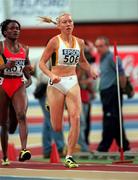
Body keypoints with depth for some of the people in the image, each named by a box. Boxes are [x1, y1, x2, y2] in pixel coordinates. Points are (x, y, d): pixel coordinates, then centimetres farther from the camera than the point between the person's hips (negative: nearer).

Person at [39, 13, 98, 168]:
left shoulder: (79, 42, 8)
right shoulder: (55, 41, -6)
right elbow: (42, 62, -5)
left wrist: (90, 71, 8)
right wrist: (51, 76, -22)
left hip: (73, 82, 3)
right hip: (56, 84, -3)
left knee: (75, 118, -17)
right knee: (57, 128, 0)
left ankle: (69, 157, -10)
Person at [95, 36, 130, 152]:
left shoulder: (112, 57, -10)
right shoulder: (102, 59, 18)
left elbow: (122, 74, -15)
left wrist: (122, 89, -10)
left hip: (113, 92, -10)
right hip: (105, 93, 10)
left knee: (110, 121, -9)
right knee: (115, 122, 10)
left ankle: (104, 147, -11)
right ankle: (124, 146, 14)